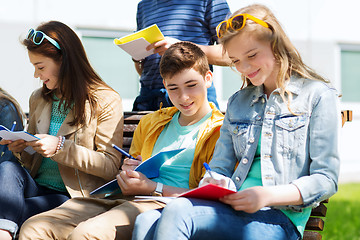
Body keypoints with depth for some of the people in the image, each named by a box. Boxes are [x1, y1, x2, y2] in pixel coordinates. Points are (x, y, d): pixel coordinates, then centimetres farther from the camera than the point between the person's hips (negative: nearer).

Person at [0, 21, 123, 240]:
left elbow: (111, 166, -10)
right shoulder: (38, 99, 16)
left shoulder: (106, 101, -3)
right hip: (38, 187, 5)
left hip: (75, 197, -5)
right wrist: (21, 148, -1)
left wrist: (60, 147, -20)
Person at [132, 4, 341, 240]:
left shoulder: (318, 96, 5)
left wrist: (268, 195, -17)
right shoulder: (237, 103, 24)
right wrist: (212, 183, -5)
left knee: (178, 211, -32)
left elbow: (326, 180, -2)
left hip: (279, 219, -5)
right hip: (233, 209, 6)